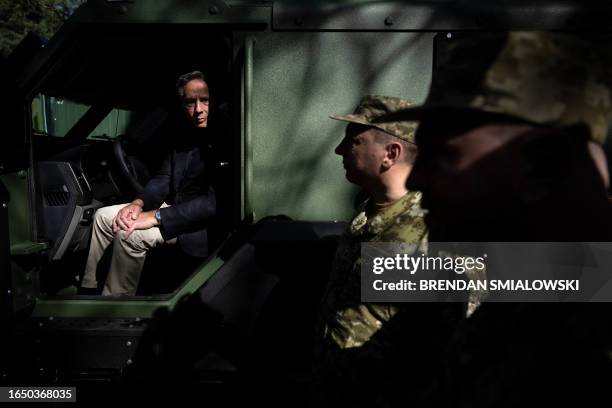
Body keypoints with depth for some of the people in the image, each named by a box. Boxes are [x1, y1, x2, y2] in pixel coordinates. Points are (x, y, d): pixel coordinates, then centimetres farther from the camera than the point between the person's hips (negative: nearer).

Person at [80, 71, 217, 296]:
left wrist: (156, 217, -27)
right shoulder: (185, 139, 7)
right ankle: (87, 288, 16)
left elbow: (214, 203, -28)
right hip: (174, 207, 9)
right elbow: (163, 179, 8)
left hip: (201, 226, -9)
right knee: (103, 216, 7)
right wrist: (138, 203, -14)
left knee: (129, 233, -26)